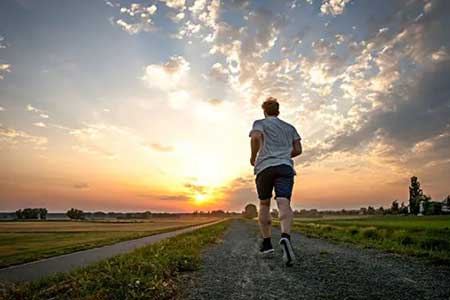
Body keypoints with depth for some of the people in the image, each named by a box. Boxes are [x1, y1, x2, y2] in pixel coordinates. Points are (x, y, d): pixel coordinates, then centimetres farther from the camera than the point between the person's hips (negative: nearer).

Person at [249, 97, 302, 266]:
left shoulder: (260, 123, 12)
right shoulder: (290, 127, 24)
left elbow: (255, 137, -11)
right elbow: (298, 150, 16)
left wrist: (253, 157, 2)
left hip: (264, 167, -1)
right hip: (285, 167, 2)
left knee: (264, 205, 12)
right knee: (284, 204, -15)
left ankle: (266, 243, 10)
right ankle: (285, 237, -40)